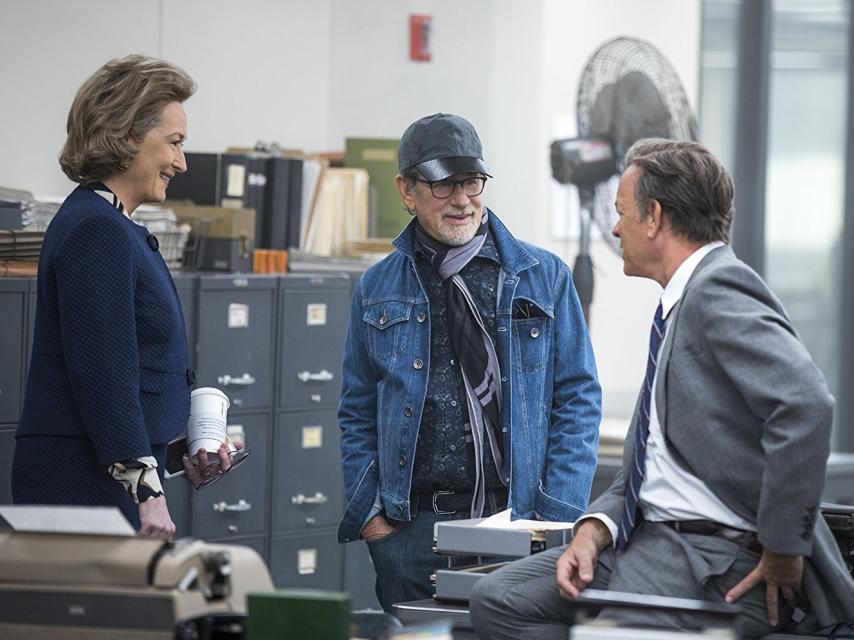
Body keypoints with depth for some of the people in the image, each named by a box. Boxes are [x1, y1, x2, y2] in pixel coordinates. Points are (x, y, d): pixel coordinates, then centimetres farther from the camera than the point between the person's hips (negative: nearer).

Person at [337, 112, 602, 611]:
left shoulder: (543, 278, 5)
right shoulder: (378, 289, 10)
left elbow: (578, 401, 2)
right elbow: (359, 415, 13)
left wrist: (557, 520, -8)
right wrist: (370, 514, -1)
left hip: (518, 521, -1)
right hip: (409, 528, 1)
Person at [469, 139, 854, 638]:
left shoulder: (720, 289, -14)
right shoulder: (681, 306, 17)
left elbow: (806, 406, -29)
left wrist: (783, 548, -23)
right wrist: (594, 530, -1)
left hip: (720, 561, -10)